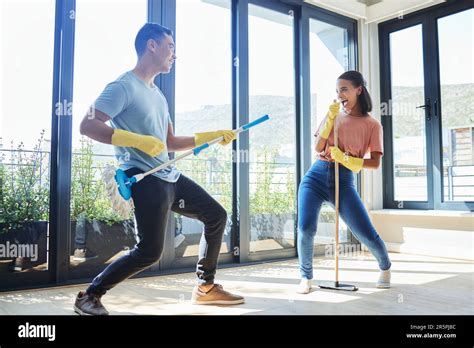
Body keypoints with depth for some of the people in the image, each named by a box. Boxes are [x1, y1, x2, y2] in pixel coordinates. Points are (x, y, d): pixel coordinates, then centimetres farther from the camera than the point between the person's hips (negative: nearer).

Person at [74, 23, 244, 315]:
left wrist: (213, 136, 17)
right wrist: (140, 140, -26)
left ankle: (205, 287, 22)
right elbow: (87, 125, -19)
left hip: (169, 177, 9)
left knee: (216, 215, 11)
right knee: (150, 252, -12)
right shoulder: (124, 86, -9)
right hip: (145, 179, -9)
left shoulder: (158, 94, 19)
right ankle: (89, 296, 9)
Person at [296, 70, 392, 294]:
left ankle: (385, 267, 29)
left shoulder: (372, 125, 5)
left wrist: (346, 159, -17)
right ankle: (306, 277, 7)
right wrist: (329, 118, -6)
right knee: (305, 228, -18)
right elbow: (317, 148, 1)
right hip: (316, 176, 2)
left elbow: (375, 163, -3)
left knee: (366, 233, -6)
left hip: (343, 181, -2)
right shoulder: (335, 116, 13)